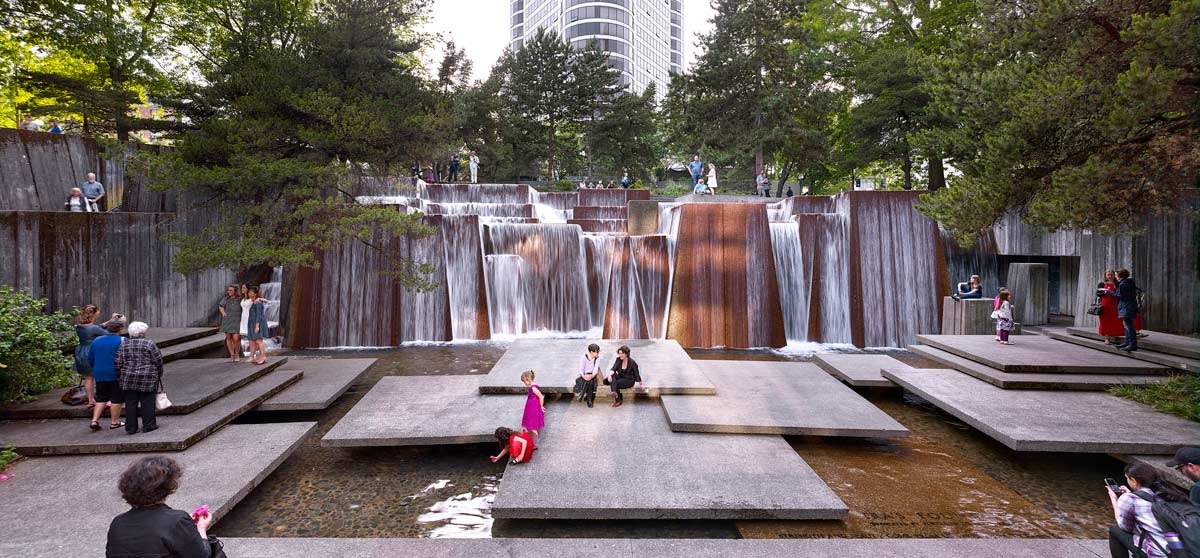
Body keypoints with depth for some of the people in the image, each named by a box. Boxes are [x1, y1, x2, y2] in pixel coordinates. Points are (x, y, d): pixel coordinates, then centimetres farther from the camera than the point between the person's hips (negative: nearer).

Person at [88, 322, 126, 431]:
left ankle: (94, 421, 9)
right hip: (116, 375, -5)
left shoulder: (96, 340, 8)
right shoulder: (122, 341, -9)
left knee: (101, 398, 16)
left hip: (99, 374, 6)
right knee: (116, 399, 4)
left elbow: (90, 359, 14)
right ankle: (114, 422, 8)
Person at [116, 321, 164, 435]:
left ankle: (130, 428, 12)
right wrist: (159, 375, 11)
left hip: (128, 379, 4)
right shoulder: (149, 344, -5)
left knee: (130, 403, 8)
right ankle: (149, 425, 7)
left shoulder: (123, 345, 6)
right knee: (147, 402, 3)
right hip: (147, 379, -3)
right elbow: (158, 361, -3)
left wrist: (120, 378, 15)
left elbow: (117, 363, 5)